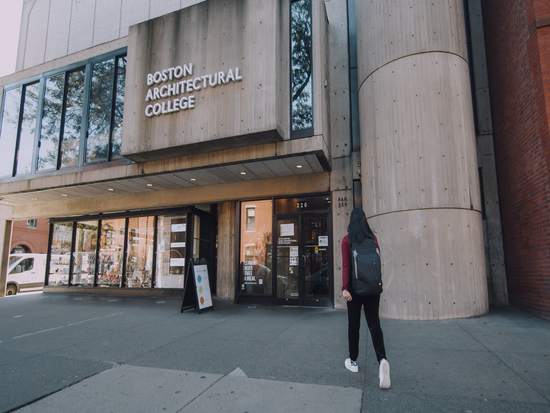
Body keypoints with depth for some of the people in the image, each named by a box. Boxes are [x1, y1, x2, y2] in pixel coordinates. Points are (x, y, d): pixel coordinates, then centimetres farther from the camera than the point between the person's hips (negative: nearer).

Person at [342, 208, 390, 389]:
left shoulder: (347, 240, -6)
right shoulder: (373, 238, 3)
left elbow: (346, 265, -12)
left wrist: (345, 288, -15)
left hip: (355, 287, -2)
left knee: (353, 324, 10)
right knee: (374, 323, 5)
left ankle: (353, 361, 21)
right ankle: (382, 359, -14)